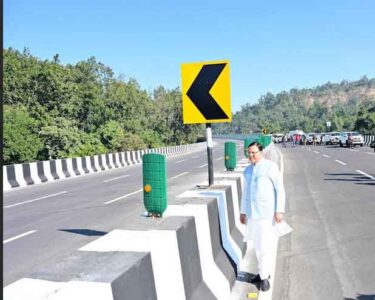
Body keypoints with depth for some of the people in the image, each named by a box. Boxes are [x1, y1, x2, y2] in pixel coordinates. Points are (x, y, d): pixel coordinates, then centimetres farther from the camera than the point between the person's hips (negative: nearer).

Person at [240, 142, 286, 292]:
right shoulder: (248, 170, 10)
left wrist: (279, 211, -15)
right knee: (258, 245, 14)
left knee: (264, 245, -6)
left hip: (266, 212, -7)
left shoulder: (270, 166, -10)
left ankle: (264, 276, 9)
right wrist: (243, 211, 18)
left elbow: (280, 189, -10)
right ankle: (264, 272, 29)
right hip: (252, 212, 7)